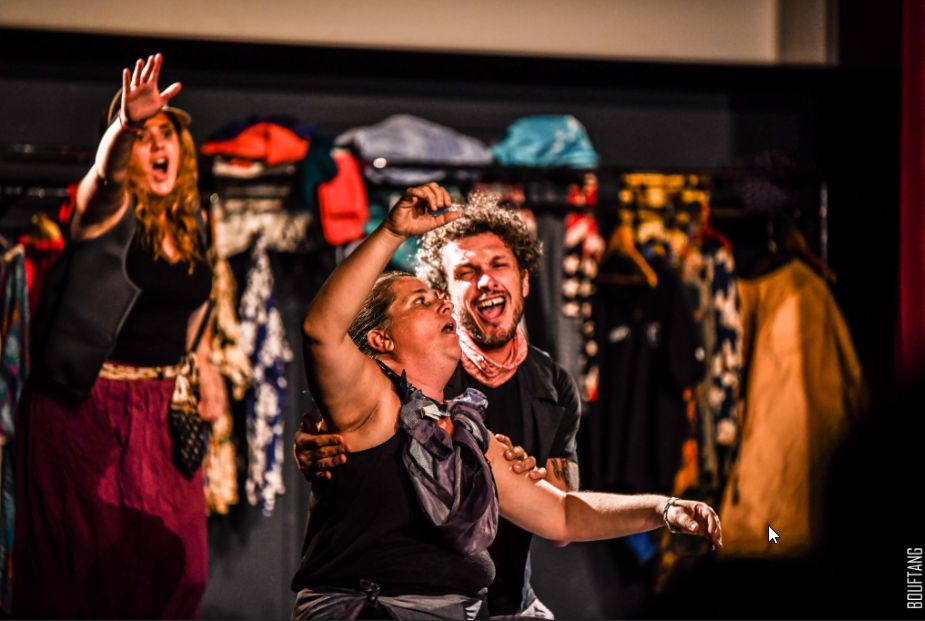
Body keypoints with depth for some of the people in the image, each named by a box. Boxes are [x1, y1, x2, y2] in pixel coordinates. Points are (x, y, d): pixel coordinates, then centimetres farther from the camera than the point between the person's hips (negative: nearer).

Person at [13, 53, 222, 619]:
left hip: (160, 409, 6)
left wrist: (202, 360, 18)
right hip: (87, 410, -6)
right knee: (89, 562, -3)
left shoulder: (189, 220, 9)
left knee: (173, 562, 6)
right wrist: (124, 123, -53)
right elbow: (104, 177, -34)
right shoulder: (109, 210, -10)